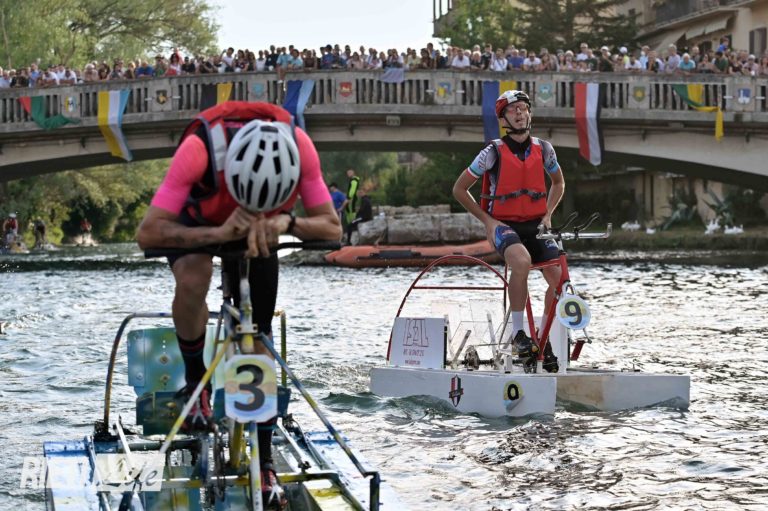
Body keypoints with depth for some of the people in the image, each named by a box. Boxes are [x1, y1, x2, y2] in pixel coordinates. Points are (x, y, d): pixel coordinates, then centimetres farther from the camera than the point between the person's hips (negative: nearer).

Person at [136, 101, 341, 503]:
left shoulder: (298, 146, -35)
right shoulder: (200, 149, -42)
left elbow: (332, 227, -26)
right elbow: (148, 234, -40)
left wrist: (287, 222, -45)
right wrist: (220, 233, -50)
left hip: (256, 231, 2)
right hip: (195, 219, -2)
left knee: (258, 336, -4)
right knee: (192, 282, -33)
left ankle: (263, 457, 7)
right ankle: (195, 378, -6)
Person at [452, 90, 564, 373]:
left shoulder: (543, 149, 3)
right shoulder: (493, 152, -8)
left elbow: (558, 183, 23)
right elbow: (459, 189, 0)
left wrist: (547, 214, 8)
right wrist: (487, 220, -5)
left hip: (536, 224, 4)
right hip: (504, 225, -4)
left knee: (558, 277, -18)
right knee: (522, 261, -37)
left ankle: (544, 340, 2)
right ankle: (518, 333, -23)